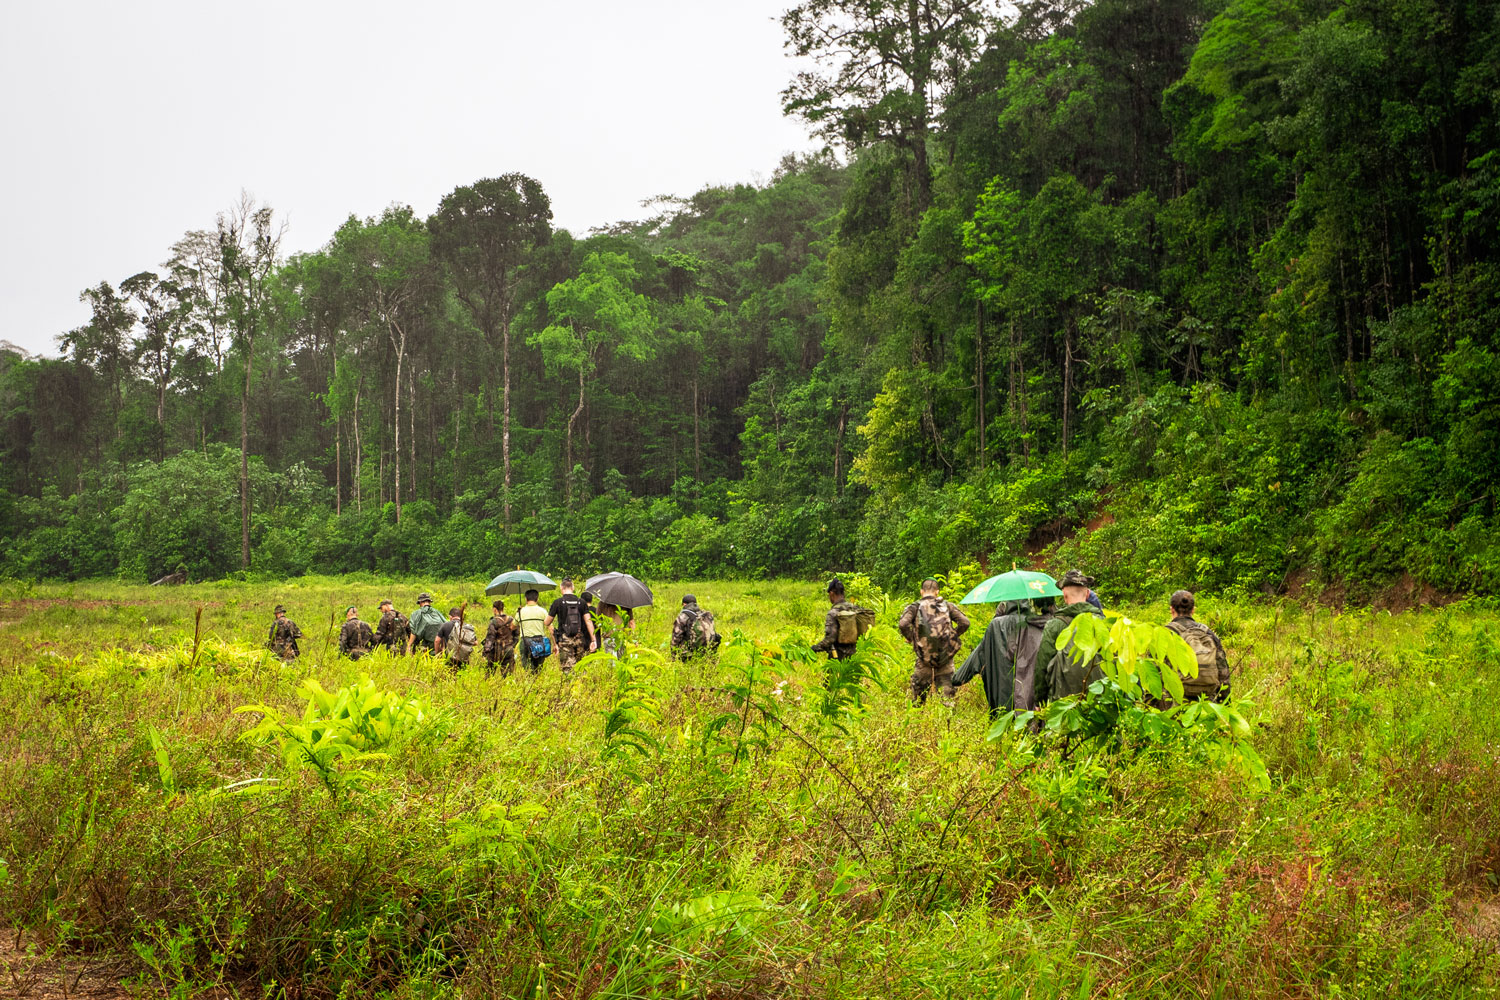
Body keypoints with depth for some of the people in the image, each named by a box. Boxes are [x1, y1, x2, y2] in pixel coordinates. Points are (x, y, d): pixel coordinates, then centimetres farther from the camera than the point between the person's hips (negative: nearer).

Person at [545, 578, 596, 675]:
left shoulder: (558, 602, -2)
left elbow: (547, 623, 4)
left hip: (565, 640, -3)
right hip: (579, 640, 3)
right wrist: (593, 640, -1)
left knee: (568, 669, -4)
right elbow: (588, 621, -1)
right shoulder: (581, 602, 5)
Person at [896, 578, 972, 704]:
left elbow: (902, 624, -15)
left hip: (925, 657, -1)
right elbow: (964, 622, -2)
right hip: (946, 656, 1)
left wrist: (910, 638, 1)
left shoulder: (915, 607, 0)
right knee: (945, 686, 10)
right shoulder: (947, 605, 5)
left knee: (918, 688, 13)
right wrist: (953, 635, 12)